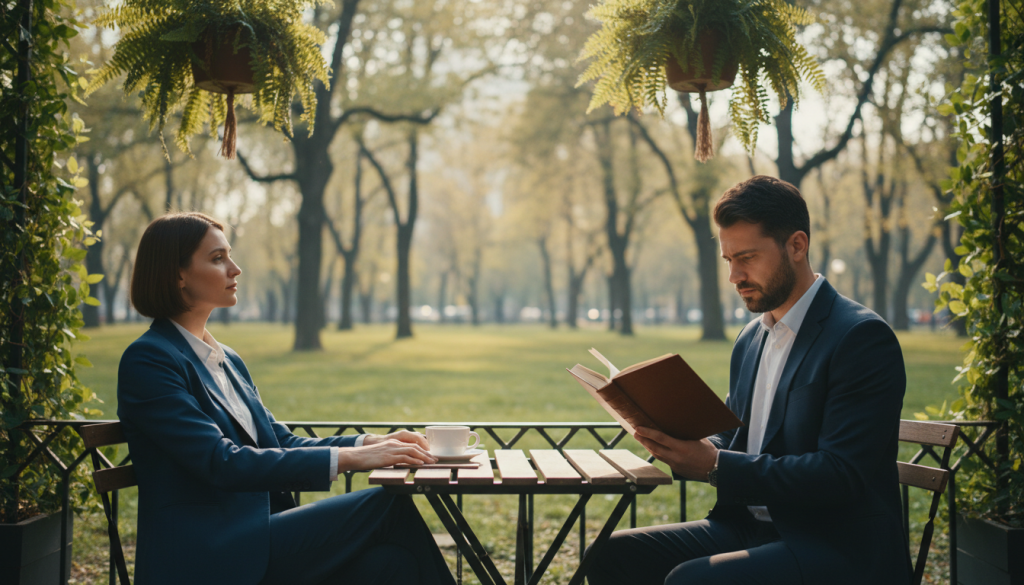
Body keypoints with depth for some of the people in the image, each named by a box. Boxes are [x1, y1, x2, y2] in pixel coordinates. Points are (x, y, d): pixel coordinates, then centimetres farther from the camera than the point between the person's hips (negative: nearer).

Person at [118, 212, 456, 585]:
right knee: (389, 508, -17)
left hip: (256, 534, 7)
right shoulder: (148, 360, -10)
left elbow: (281, 442, 17)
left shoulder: (227, 360, 18)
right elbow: (222, 463, -18)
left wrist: (371, 444, 0)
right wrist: (349, 458, -21)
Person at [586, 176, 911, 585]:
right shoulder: (750, 340, 14)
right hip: (751, 528, 8)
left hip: (838, 548, -8)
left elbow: (841, 475, -20)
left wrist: (717, 466, -24)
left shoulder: (862, 337, -13)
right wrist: (687, 446, -4)